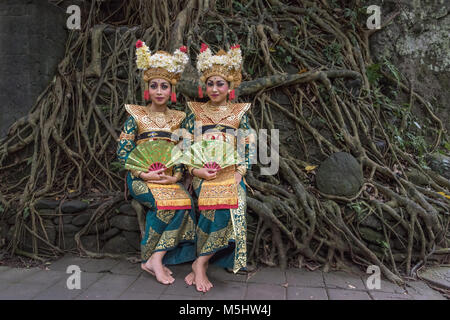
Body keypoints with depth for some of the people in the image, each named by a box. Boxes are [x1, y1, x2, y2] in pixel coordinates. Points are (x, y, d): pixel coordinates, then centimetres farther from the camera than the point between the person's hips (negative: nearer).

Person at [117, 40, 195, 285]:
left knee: (185, 202, -28)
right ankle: (155, 260, -15)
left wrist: (177, 175, -8)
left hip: (169, 178, 3)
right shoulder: (136, 116, 4)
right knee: (170, 202, -31)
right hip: (141, 178, -3)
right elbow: (123, 152, -2)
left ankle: (155, 258, -18)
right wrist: (144, 174, -14)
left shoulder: (178, 118, 13)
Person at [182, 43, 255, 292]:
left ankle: (201, 263, -16)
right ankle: (202, 265, -16)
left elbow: (247, 148, 9)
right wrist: (196, 170, -8)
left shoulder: (239, 113, 13)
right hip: (203, 174, -1)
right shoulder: (196, 113, 13)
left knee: (233, 204, -29)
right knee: (216, 201, -31)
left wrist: (239, 174, -6)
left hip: (230, 174, 1)